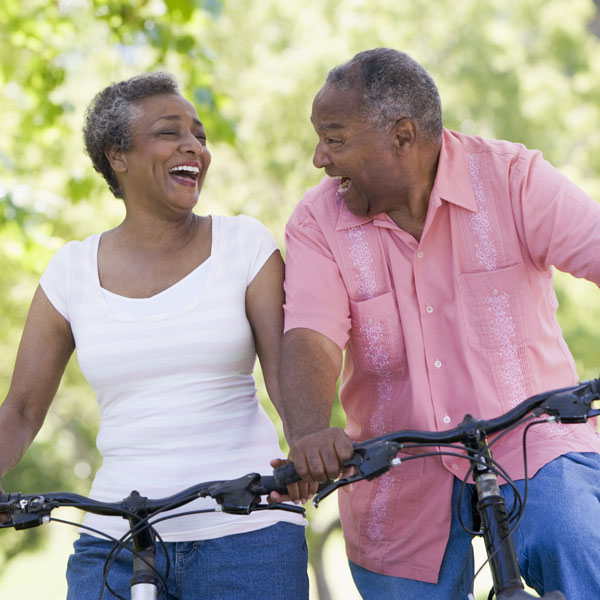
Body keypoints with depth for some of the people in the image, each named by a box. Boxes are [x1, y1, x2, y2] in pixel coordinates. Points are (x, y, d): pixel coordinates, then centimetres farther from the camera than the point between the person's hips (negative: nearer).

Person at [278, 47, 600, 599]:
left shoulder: (512, 177, -6)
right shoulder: (318, 221, -2)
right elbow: (310, 339, -15)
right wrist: (310, 434, -36)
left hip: (532, 450, -2)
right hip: (402, 488, 3)